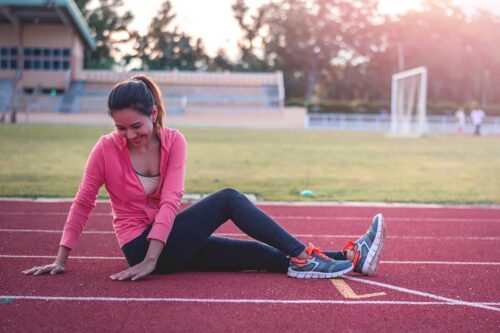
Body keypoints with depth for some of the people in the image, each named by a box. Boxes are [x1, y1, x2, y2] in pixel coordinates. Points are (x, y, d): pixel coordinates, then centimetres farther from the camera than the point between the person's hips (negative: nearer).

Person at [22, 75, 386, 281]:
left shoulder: (173, 141, -4)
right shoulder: (107, 149, -11)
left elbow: (170, 201, -14)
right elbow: (83, 204, -5)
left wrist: (152, 260, -24)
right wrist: (62, 258, -7)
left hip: (169, 241, 4)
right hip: (140, 245, -4)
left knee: (262, 253, -6)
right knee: (228, 199, -17)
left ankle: (350, 258, -7)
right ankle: (305, 256, -16)